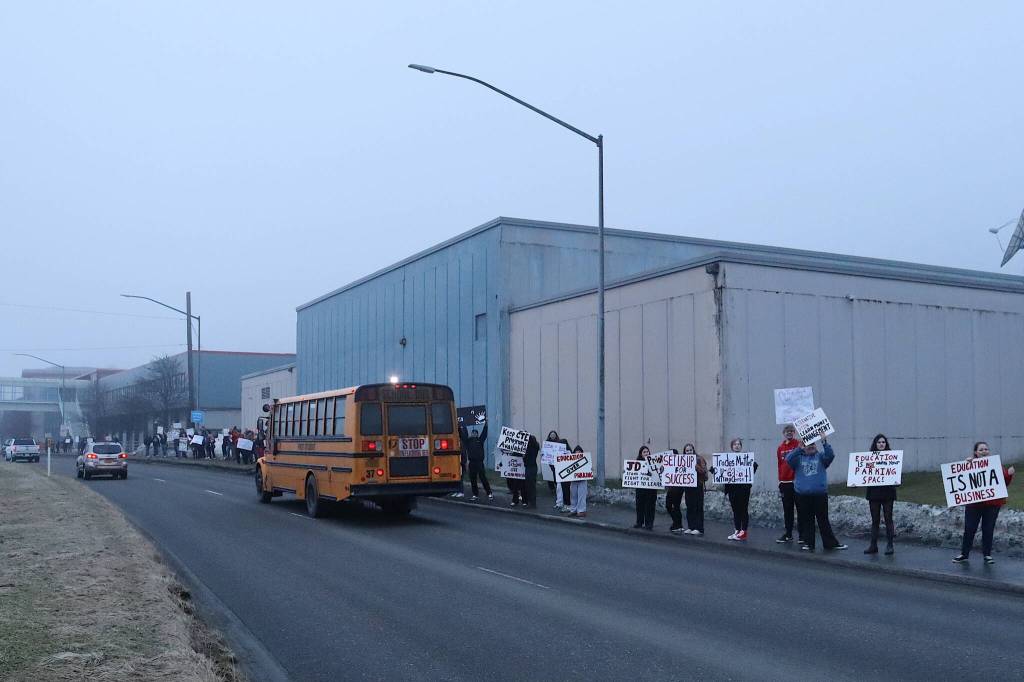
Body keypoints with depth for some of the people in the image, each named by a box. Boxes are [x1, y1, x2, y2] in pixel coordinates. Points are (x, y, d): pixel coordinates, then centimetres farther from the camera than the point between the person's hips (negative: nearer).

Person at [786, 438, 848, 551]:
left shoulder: (820, 457, 8)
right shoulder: (799, 458, 7)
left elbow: (830, 455, -10)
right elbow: (788, 459, -11)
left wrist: (824, 443, -23)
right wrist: (799, 449, -22)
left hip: (820, 494, 0)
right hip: (802, 495, 0)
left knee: (823, 520, 5)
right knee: (806, 521, 6)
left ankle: (830, 543, 13)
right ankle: (808, 543, 14)